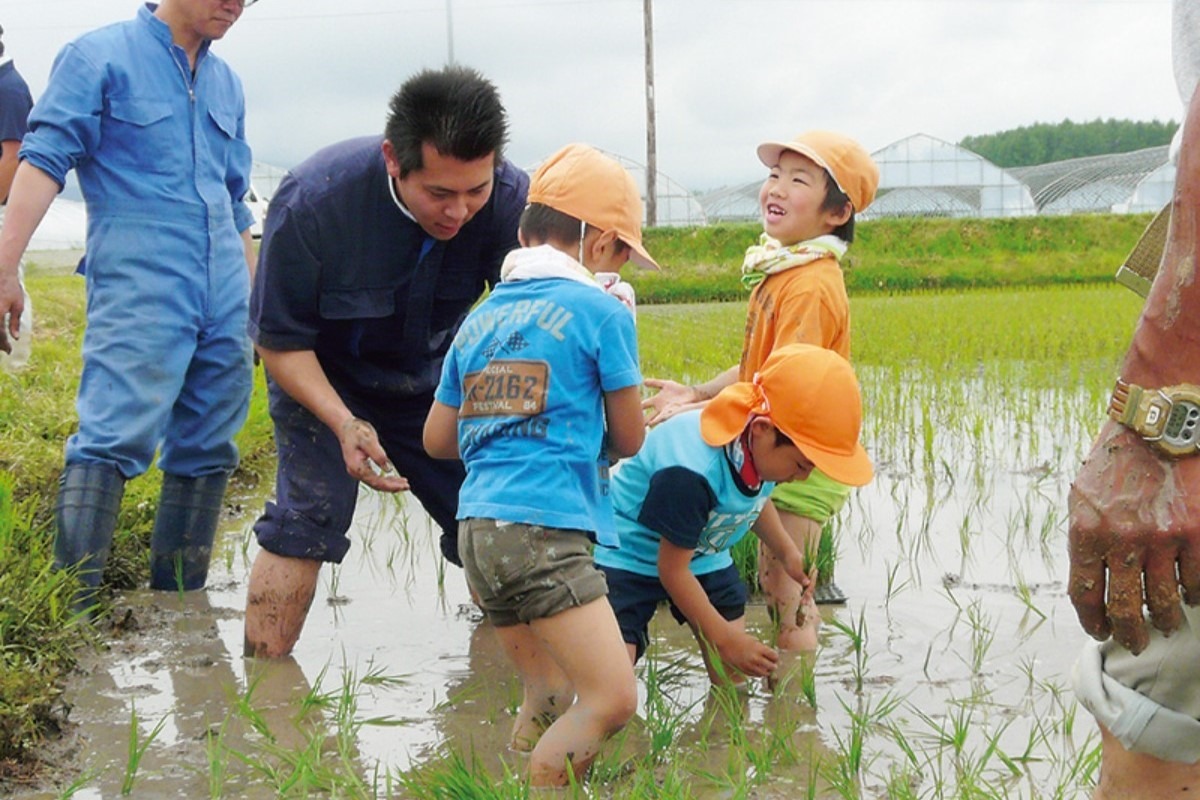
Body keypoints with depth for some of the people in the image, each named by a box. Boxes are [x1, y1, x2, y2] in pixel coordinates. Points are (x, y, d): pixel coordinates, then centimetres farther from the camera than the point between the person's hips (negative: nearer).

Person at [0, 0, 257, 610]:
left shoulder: (226, 84, 19)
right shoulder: (100, 56, 1)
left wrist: (257, 303, 27)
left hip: (224, 305, 7)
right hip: (137, 291, -6)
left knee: (207, 454, 7)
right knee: (114, 440, -17)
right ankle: (73, 603, -17)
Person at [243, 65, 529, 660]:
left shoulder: (511, 201, -26)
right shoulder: (313, 201, -33)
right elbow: (279, 340, -21)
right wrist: (344, 424, -36)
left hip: (436, 382, 3)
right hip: (322, 378, -3)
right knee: (306, 515, -17)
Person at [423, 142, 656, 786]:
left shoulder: (480, 317, 16)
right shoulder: (600, 311, 0)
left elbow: (438, 438, 20)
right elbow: (628, 439, 7)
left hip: (476, 530, 8)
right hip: (544, 529, -8)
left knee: (547, 699, 18)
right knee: (613, 697, -8)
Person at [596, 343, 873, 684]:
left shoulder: (764, 447, -15)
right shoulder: (690, 472, -37)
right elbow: (673, 569, -24)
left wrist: (788, 553, -3)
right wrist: (726, 639, -16)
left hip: (705, 556, 8)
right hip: (628, 557, -7)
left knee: (733, 680, 4)